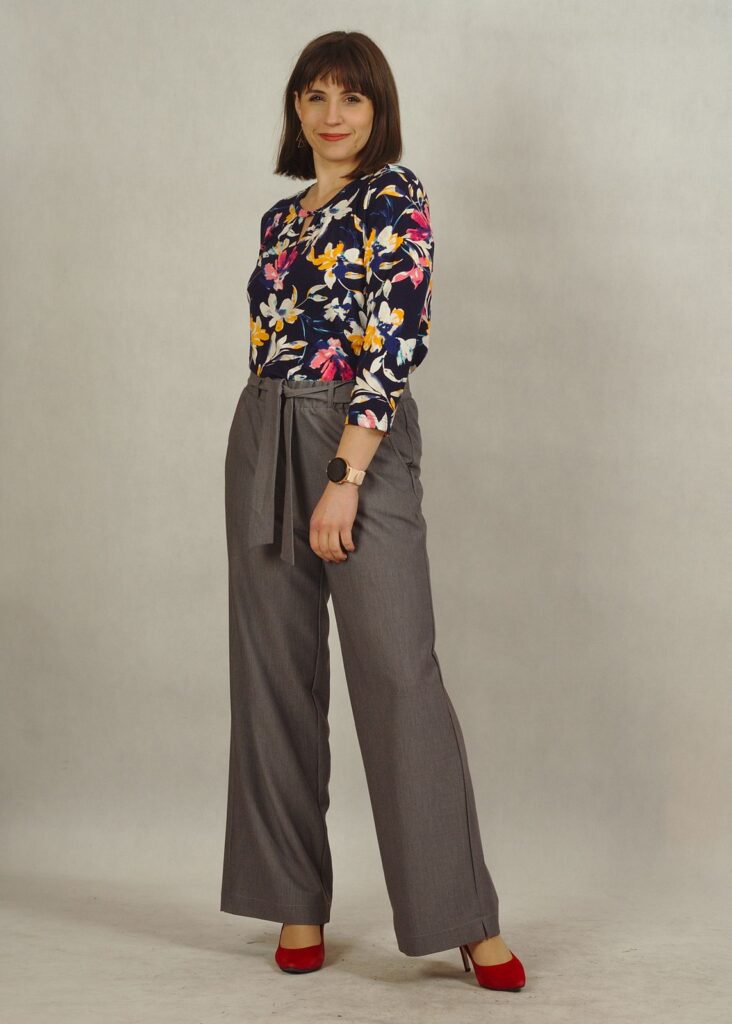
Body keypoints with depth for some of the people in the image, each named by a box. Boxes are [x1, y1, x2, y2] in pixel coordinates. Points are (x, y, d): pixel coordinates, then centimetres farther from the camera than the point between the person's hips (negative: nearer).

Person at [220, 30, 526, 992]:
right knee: (276, 675, 6)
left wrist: (345, 479, -20)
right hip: (262, 444, 7)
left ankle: (466, 917, -2)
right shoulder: (281, 217, 17)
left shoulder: (396, 196, -4)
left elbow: (395, 341, -14)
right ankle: (297, 902, 16)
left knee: (399, 672, -10)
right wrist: (278, 466, 17)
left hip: (362, 443, -7)